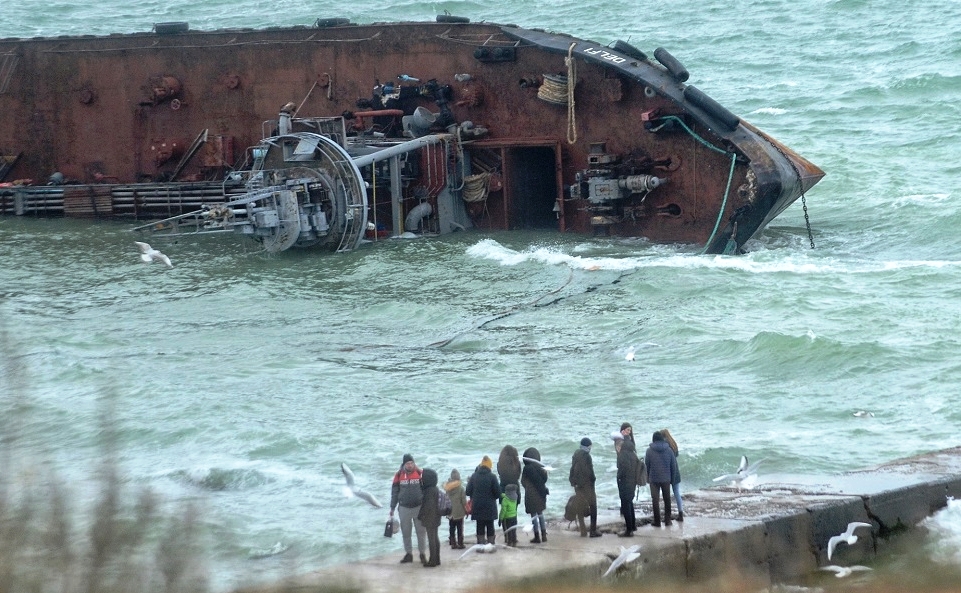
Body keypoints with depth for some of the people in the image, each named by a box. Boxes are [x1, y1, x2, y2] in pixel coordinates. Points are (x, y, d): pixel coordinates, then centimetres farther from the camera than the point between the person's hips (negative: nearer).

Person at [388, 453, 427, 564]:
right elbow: (394, 492, 5)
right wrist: (392, 508, 5)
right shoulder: (399, 475, -2)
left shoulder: (420, 473, -6)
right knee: (406, 533, 7)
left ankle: (422, 554, 12)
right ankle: (408, 554, 16)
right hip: (404, 508, 1)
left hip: (418, 507, -1)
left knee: (421, 532, 2)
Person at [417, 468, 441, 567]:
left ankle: (432, 560, -1)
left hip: (430, 519, -10)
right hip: (435, 518, 10)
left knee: (431, 539, -4)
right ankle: (437, 559, 21)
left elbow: (429, 506, -22)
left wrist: (420, 515, -14)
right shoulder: (435, 489, 9)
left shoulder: (430, 491, -20)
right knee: (435, 538, 15)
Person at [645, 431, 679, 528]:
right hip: (666, 479, 2)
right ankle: (667, 520, 16)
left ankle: (657, 521, 3)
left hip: (654, 479, -2)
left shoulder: (649, 451, -7)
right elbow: (673, 465, 2)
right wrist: (672, 479, 12)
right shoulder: (668, 450, -2)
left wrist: (647, 478, 11)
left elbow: (646, 465, -1)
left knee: (655, 500, 4)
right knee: (667, 500, 14)